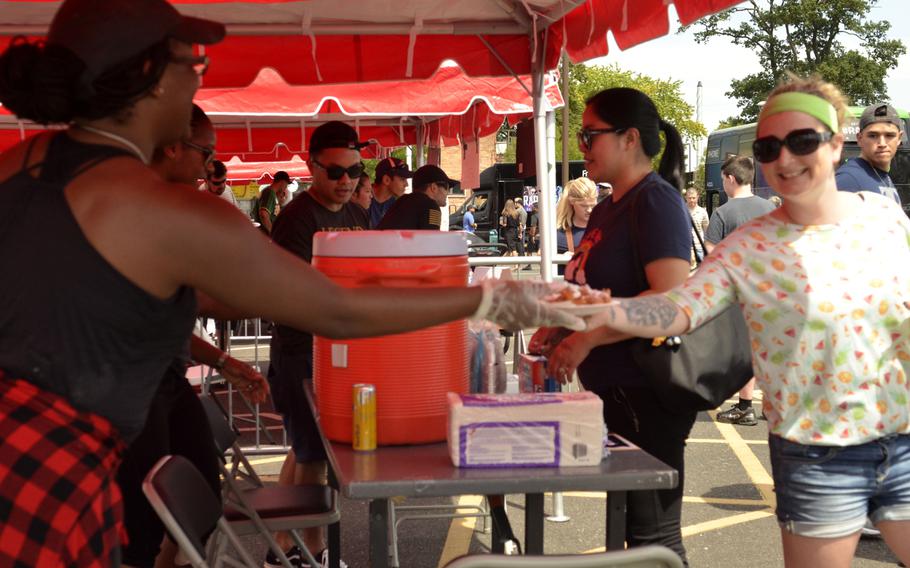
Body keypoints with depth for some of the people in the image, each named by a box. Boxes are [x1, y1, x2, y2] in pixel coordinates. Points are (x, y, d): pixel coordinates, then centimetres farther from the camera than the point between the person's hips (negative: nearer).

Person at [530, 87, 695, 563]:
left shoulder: (656, 202, -13)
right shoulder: (608, 208, 15)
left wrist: (587, 339, -21)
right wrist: (560, 329, 7)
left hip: (646, 396, -9)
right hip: (614, 391, 9)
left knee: (651, 532, -1)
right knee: (627, 521, 17)